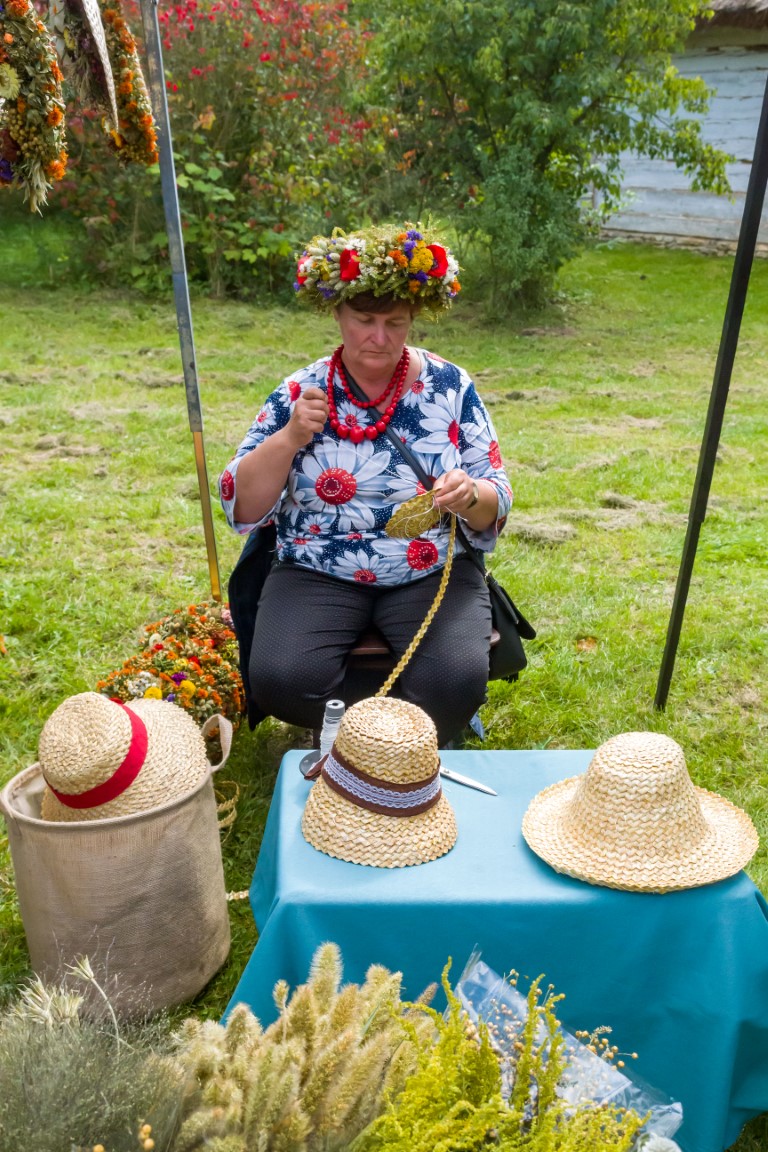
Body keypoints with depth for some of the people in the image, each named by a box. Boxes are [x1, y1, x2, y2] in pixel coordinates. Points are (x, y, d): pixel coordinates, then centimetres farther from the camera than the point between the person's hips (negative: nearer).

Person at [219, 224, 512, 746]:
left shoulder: (451, 386, 1)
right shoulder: (301, 392, 0)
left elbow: (496, 505, 2)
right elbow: (243, 510, -2)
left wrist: (471, 496, -21)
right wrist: (290, 437, -17)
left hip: (433, 574, 0)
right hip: (318, 575, 1)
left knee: (457, 682, -27)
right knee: (280, 680, -25)